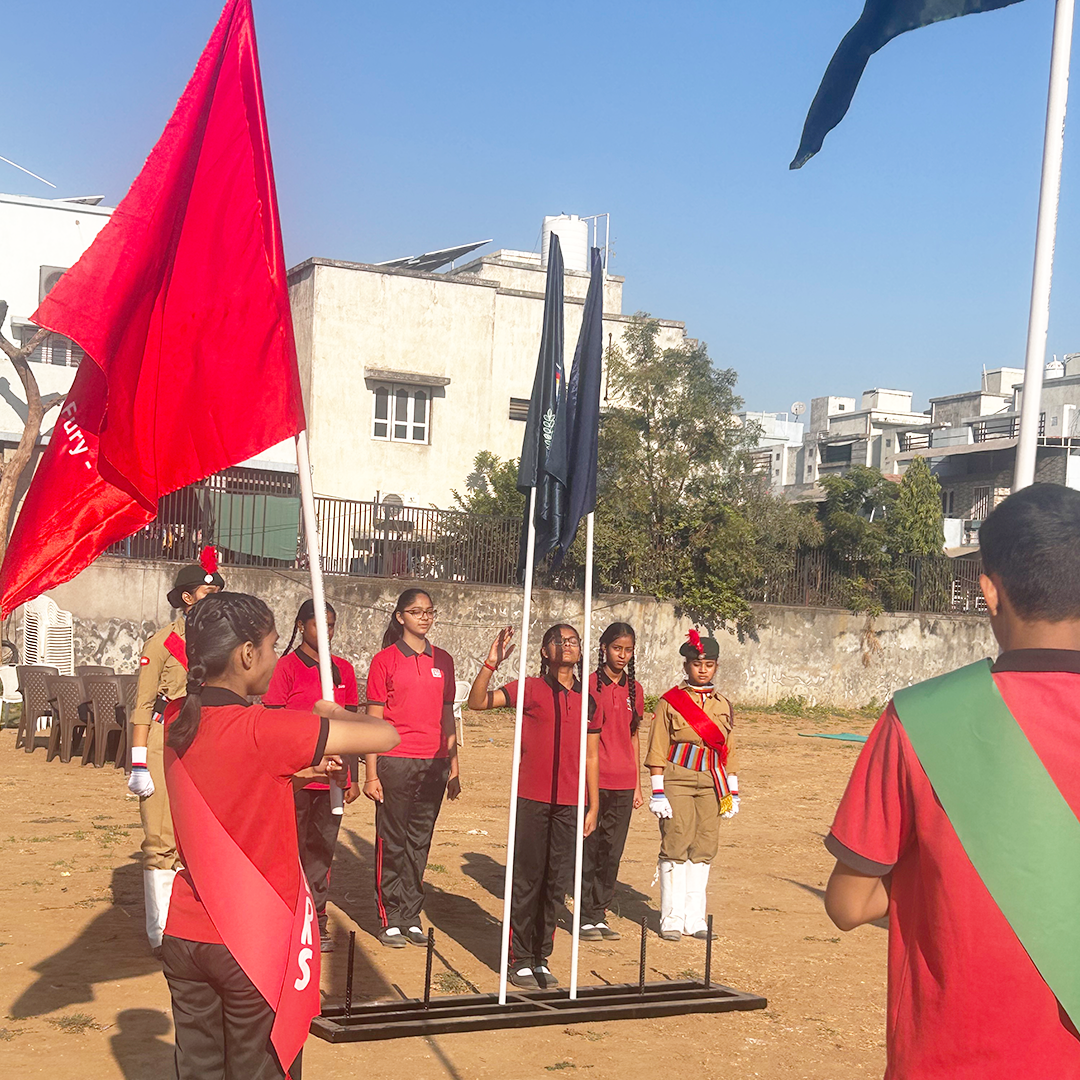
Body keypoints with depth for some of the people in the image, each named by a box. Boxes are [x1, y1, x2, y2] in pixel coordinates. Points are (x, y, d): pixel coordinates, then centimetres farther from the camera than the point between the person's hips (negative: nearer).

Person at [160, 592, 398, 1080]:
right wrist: (332, 714, -1)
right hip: (257, 941, -6)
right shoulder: (262, 729, -23)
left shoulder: (177, 720, -2)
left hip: (185, 934, 6)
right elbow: (385, 736, -21)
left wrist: (297, 767, 3)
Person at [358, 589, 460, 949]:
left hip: (434, 764, 4)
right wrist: (370, 774, -6)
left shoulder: (442, 661, 11)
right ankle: (390, 919, 11)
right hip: (395, 762, -4)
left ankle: (411, 916, 18)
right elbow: (373, 721, -2)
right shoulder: (385, 660, -1)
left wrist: (453, 768, 12)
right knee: (392, 842, 2)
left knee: (420, 841, 9)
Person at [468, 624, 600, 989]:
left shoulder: (588, 699, 9)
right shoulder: (529, 689, -1)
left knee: (557, 883, 8)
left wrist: (594, 806, 12)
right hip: (532, 799, -3)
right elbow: (477, 702, -10)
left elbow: (591, 756, 14)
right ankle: (520, 960, 10)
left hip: (569, 804, 4)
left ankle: (541, 958, 19)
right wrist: (491, 663, -24)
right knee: (527, 880, 1)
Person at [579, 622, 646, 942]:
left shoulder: (634, 690, 10)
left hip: (623, 783, 4)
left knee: (612, 852, 7)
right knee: (589, 849, 1)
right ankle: (587, 918, 9)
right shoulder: (590, 685, -4)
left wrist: (637, 785, 14)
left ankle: (600, 915, 17)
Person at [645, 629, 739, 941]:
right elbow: (657, 750, -2)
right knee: (676, 846, -4)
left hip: (711, 783, 4)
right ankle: (672, 919, 5)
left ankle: (694, 918, 13)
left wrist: (732, 791, 15)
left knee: (704, 849, 5)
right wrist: (658, 791, -7)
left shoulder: (723, 705, 12)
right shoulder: (670, 701, 0)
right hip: (677, 779, -4)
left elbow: (728, 751, 18)